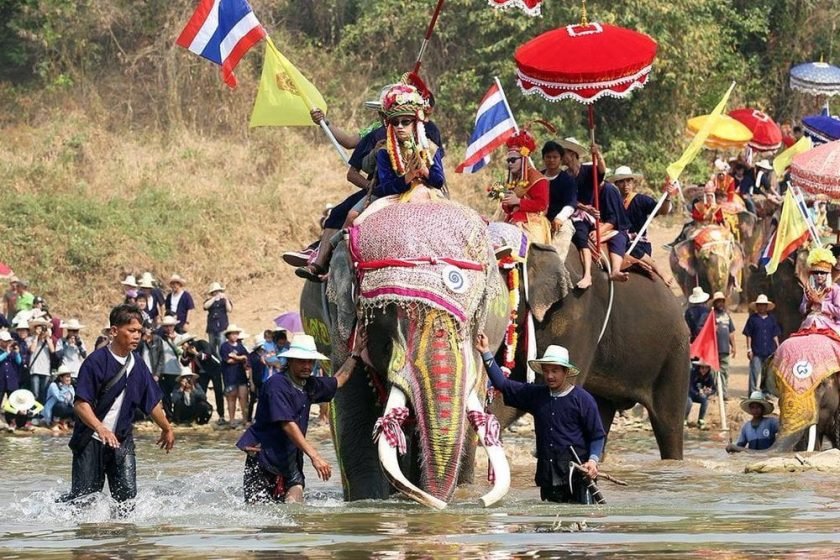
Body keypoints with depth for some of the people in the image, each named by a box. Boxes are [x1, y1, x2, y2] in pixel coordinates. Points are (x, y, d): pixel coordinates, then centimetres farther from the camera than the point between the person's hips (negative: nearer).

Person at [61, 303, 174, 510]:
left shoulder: (138, 366, 6)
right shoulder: (96, 361, -13)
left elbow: (153, 403, 20)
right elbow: (81, 404, -19)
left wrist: (167, 429, 30)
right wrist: (100, 428, -33)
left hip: (122, 440, 5)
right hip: (91, 441, -5)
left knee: (127, 493, -7)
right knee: (84, 496, -5)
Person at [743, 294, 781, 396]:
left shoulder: (771, 319, 11)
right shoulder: (752, 319, 1)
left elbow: (775, 336, 14)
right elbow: (748, 335, 1)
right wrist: (749, 349, -5)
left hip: (769, 352, 3)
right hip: (756, 352, -3)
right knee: (755, 372, -6)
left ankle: (766, 392, 17)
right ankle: (754, 393, -4)